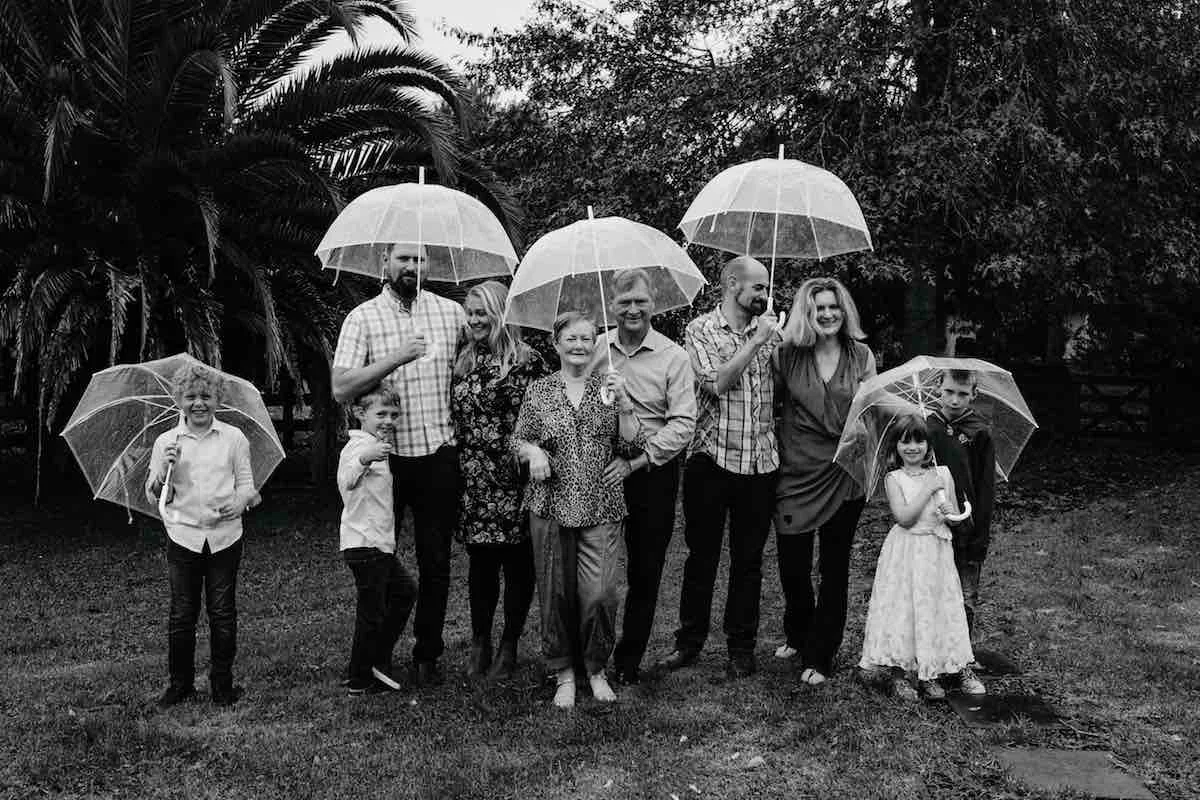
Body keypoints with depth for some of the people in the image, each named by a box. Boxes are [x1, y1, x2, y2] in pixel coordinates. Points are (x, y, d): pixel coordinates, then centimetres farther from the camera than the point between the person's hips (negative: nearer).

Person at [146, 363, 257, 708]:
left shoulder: (234, 438, 3)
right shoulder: (165, 441, 5)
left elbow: (247, 484, 7)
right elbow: (154, 496, 6)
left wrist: (241, 501, -15)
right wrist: (165, 468, -13)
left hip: (225, 536, 0)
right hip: (183, 536, 0)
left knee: (222, 612, 4)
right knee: (182, 614, 4)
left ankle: (222, 684, 16)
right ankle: (180, 683, 19)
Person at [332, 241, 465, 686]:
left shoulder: (451, 312, 6)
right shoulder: (362, 318, -1)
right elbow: (341, 389, -11)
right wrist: (395, 358, -21)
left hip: (438, 455, 1)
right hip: (384, 455, -1)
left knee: (435, 563, 7)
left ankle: (427, 655, 21)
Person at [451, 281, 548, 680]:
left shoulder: (527, 360, -5)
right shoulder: (464, 357, 12)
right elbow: (455, 414, 17)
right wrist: (455, 464, 11)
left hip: (515, 480, -4)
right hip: (474, 480, 4)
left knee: (517, 563, 4)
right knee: (480, 560, 8)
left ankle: (509, 646, 18)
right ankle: (479, 642, 21)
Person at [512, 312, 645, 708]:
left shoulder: (609, 386, 5)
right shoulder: (538, 390, 6)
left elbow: (633, 448, 1)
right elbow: (518, 440, 12)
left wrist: (623, 403, -12)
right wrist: (534, 452, -9)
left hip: (601, 508, 0)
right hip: (550, 506, 1)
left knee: (599, 594, -7)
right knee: (556, 593, 5)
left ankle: (596, 670, 17)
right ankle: (563, 674, 24)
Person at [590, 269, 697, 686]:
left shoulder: (673, 357, -5)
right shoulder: (595, 348, 3)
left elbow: (683, 423, -11)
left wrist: (635, 461, -20)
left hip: (652, 474, -1)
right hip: (599, 472, 2)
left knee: (644, 572, 8)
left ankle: (629, 659, 24)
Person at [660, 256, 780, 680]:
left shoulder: (770, 332, 11)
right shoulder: (701, 329, -1)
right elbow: (716, 382, -15)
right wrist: (755, 341, -13)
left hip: (760, 463, 3)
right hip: (711, 459, -3)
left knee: (748, 561, 10)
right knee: (701, 555, 9)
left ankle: (741, 648, 22)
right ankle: (689, 641, 23)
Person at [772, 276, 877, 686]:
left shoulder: (861, 356, 1)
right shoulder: (787, 354, -2)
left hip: (844, 476, 0)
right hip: (796, 472, 0)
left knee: (834, 567, 7)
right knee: (791, 564, 7)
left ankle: (819, 657, 21)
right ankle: (797, 635, 36)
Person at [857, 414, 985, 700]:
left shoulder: (943, 474, 6)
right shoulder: (894, 478, -3)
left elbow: (958, 516, 10)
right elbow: (904, 517, -16)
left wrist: (950, 513, -13)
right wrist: (928, 489, -16)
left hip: (937, 553, 2)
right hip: (905, 556, -2)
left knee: (942, 608, 5)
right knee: (903, 610, -2)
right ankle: (899, 674, 9)